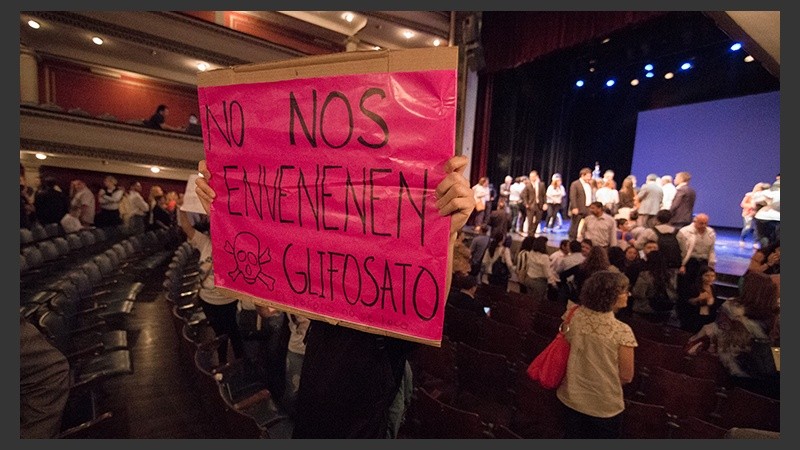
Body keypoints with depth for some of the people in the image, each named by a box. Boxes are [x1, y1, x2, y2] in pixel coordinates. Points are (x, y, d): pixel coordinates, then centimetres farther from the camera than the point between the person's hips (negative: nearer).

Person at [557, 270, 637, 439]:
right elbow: (626, 376, -12)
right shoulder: (622, 331, -23)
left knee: (573, 436, 25)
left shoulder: (574, 317, -13)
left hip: (572, 399, 3)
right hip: (605, 406, -3)